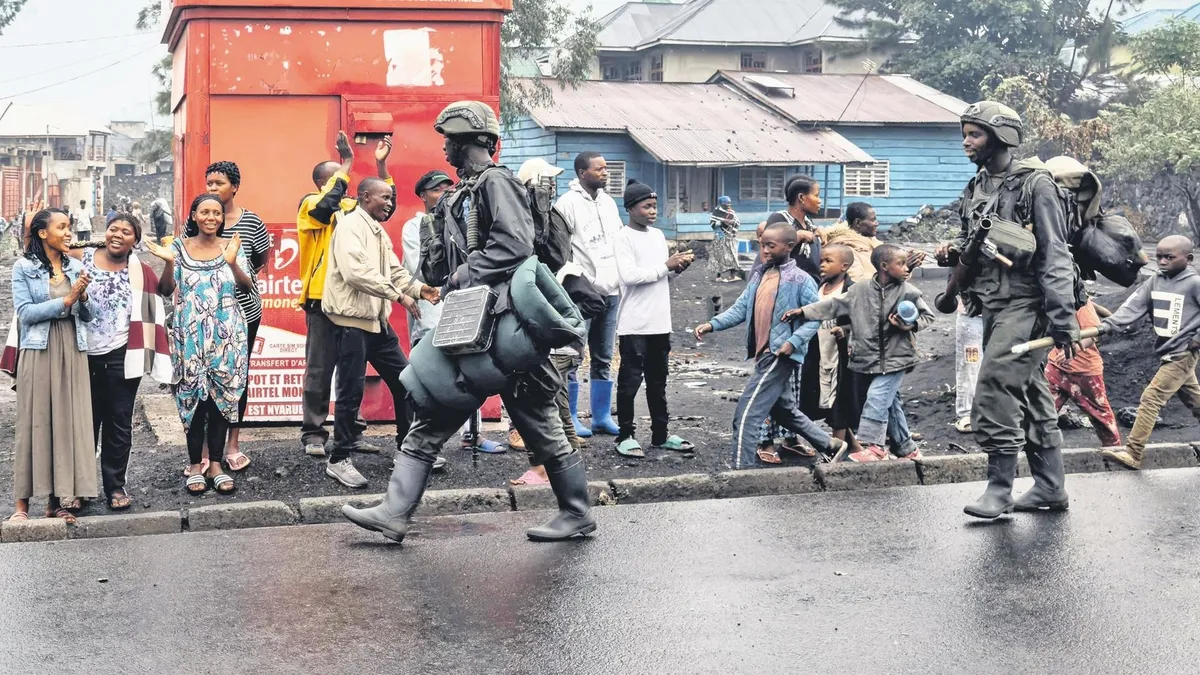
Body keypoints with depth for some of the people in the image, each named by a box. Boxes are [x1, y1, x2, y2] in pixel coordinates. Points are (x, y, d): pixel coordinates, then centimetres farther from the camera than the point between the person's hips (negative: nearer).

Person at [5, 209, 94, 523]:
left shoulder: (76, 266, 11)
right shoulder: (24, 267, 0)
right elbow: (24, 312, -8)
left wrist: (83, 297, -7)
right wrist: (65, 301, -14)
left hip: (72, 352, 4)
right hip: (38, 352, -4)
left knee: (69, 422, 2)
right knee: (34, 422, 0)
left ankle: (60, 498, 8)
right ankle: (23, 500, 7)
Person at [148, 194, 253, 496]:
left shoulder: (232, 246, 4)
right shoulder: (180, 247, 3)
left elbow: (247, 285, -5)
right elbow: (166, 290, 0)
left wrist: (231, 262, -22)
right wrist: (168, 263, -18)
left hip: (226, 335, 1)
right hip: (191, 335, -1)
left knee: (221, 397, 3)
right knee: (193, 397, -1)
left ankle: (216, 464, 11)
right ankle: (196, 465, 8)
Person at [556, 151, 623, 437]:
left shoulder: (608, 202, 14)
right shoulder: (567, 203, -8)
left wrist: (621, 280, 13)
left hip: (610, 292, 7)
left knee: (603, 359, 12)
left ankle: (602, 417, 19)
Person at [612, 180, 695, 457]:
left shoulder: (658, 235, 13)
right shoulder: (624, 237, -9)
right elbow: (629, 276, -20)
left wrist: (678, 265, 1)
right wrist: (666, 266, -16)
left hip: (660, 322, 7)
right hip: (634, 324, -7)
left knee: (658, 381, 14)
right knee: (630, 381, -1)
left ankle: (660, 434, 21)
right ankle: (625, 435, 7)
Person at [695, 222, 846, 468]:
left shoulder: (800, 280, -9)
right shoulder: (760, 276, 12)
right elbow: (741, 308, 9)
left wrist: (793, 341, -22)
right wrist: (712, 324, -4)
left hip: (780, 355, -9)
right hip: (764, 354, 9)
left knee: (746, 412, -12)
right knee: (785, 411, 21)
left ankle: (740, 466, -7)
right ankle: (831, 444, 36)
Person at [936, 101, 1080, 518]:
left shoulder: (1034, 184, -9)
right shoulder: (975, 190, 14)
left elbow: (1055, 256, -14)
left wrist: (1064, 321, -20)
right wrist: (952, 251, 3)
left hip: (1024, 302, -8)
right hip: (993, 305, 8)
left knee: (995, 391, -16)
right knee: (1030, 396, 12)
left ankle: (1000, 489, -10)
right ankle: (1050, 487, 19)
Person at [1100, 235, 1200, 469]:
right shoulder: (1154, 282, 4)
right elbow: (1133, 306, -7)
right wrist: (1108, 324, -20)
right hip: (1167, 352, 7)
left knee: (1151, 398, -11)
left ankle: (1133, 453, -8)